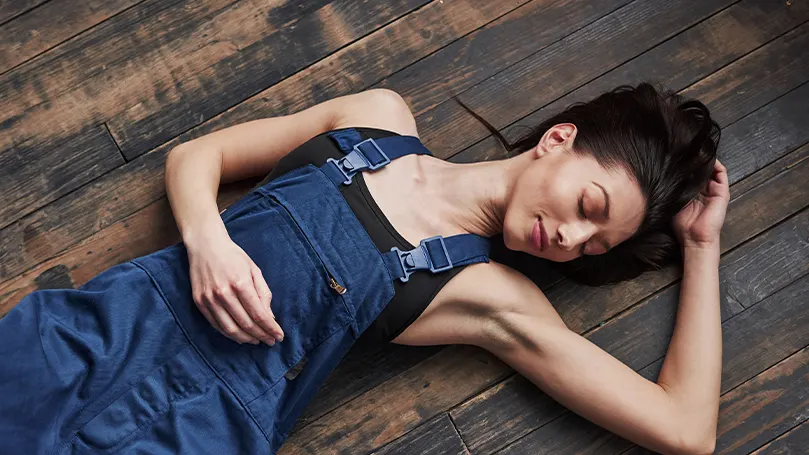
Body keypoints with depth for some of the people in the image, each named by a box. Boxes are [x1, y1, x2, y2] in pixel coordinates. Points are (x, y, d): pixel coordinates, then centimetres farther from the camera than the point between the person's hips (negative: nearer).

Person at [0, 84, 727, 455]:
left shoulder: (496, 299, 2)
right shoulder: (383, 117, 8)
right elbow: (196, 154, 12)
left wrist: (702, 244, 4)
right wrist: (206, 237, -11)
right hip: (106, 325, 2)